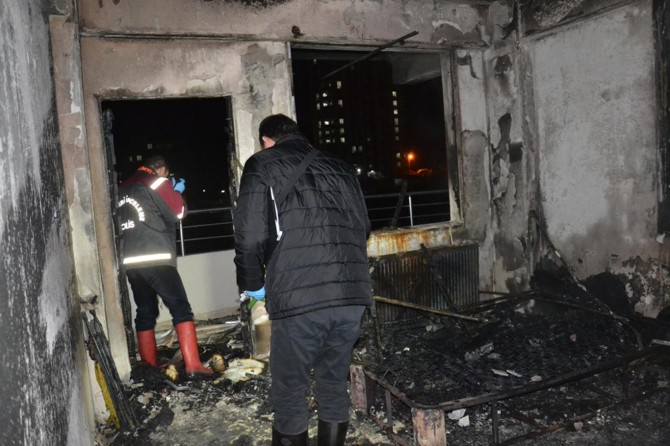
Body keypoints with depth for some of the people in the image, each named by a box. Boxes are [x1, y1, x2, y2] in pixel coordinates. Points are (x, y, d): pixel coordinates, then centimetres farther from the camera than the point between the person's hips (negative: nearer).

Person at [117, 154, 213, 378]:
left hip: (130, 261, 7)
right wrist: (176, 192, 17)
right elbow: (177, 213, 0)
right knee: (181, 308, -7)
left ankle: (149, 365, 20)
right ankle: (193, 364, -14)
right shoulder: (158, 183, 0)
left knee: (145, 312, 14)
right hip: (155, 259, -7)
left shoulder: (123, 188, 20)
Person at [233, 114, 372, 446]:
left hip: (298, 299, -5)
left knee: (289, 396, 10)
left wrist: (252, 283, 11)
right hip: (352, 294, 5)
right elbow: (362, 226, 20)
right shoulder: (338, 167, 20)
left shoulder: (262, 165, 6)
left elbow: (250, 235, -4)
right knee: (334, 388, 19)